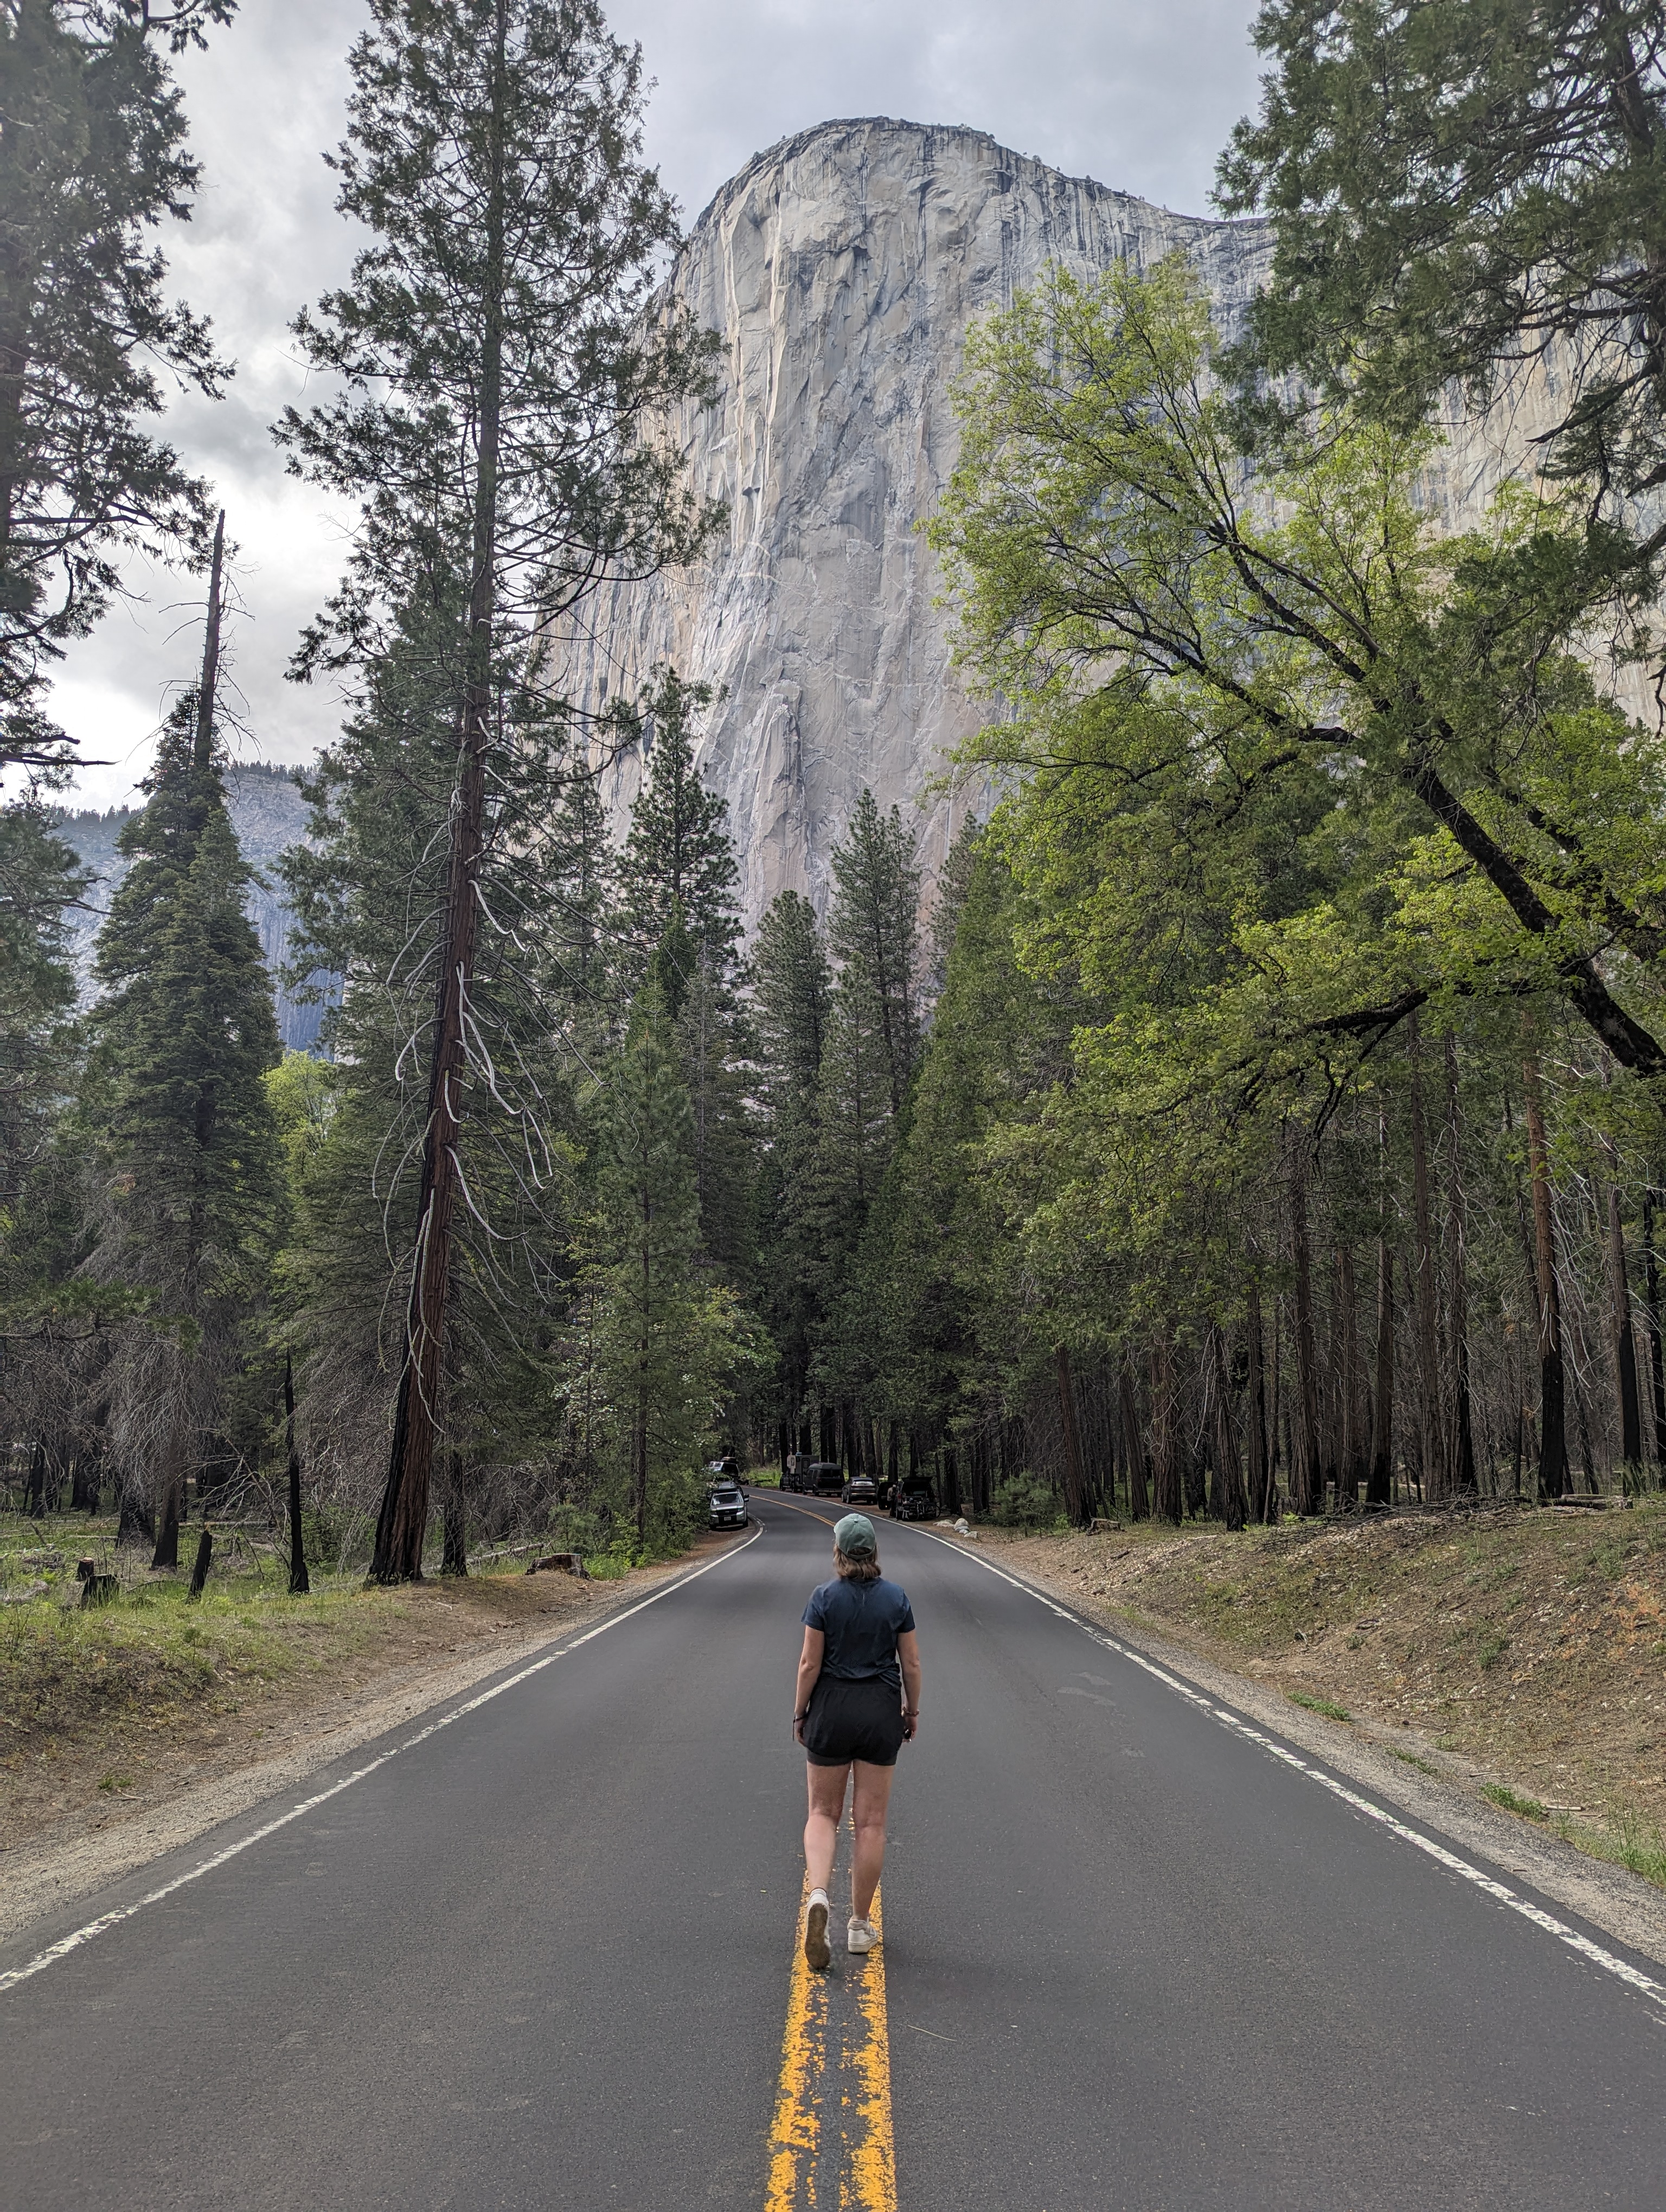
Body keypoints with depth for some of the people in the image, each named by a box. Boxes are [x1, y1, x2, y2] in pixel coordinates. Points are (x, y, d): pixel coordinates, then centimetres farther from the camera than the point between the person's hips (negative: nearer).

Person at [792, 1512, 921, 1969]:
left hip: (831, 1709, -1)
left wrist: (800, 1713, 2)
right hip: (881, 1712, 1)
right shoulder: (896, 1599, -3)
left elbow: (810, 1663, -9)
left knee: (823, 1813, 12)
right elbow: (911, 1664, 1)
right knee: (871, 1821, 9)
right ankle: (860, 1924, 15)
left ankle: (818, 1894, -12)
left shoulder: (824, 1598, -9)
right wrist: (912, 1711, 13)